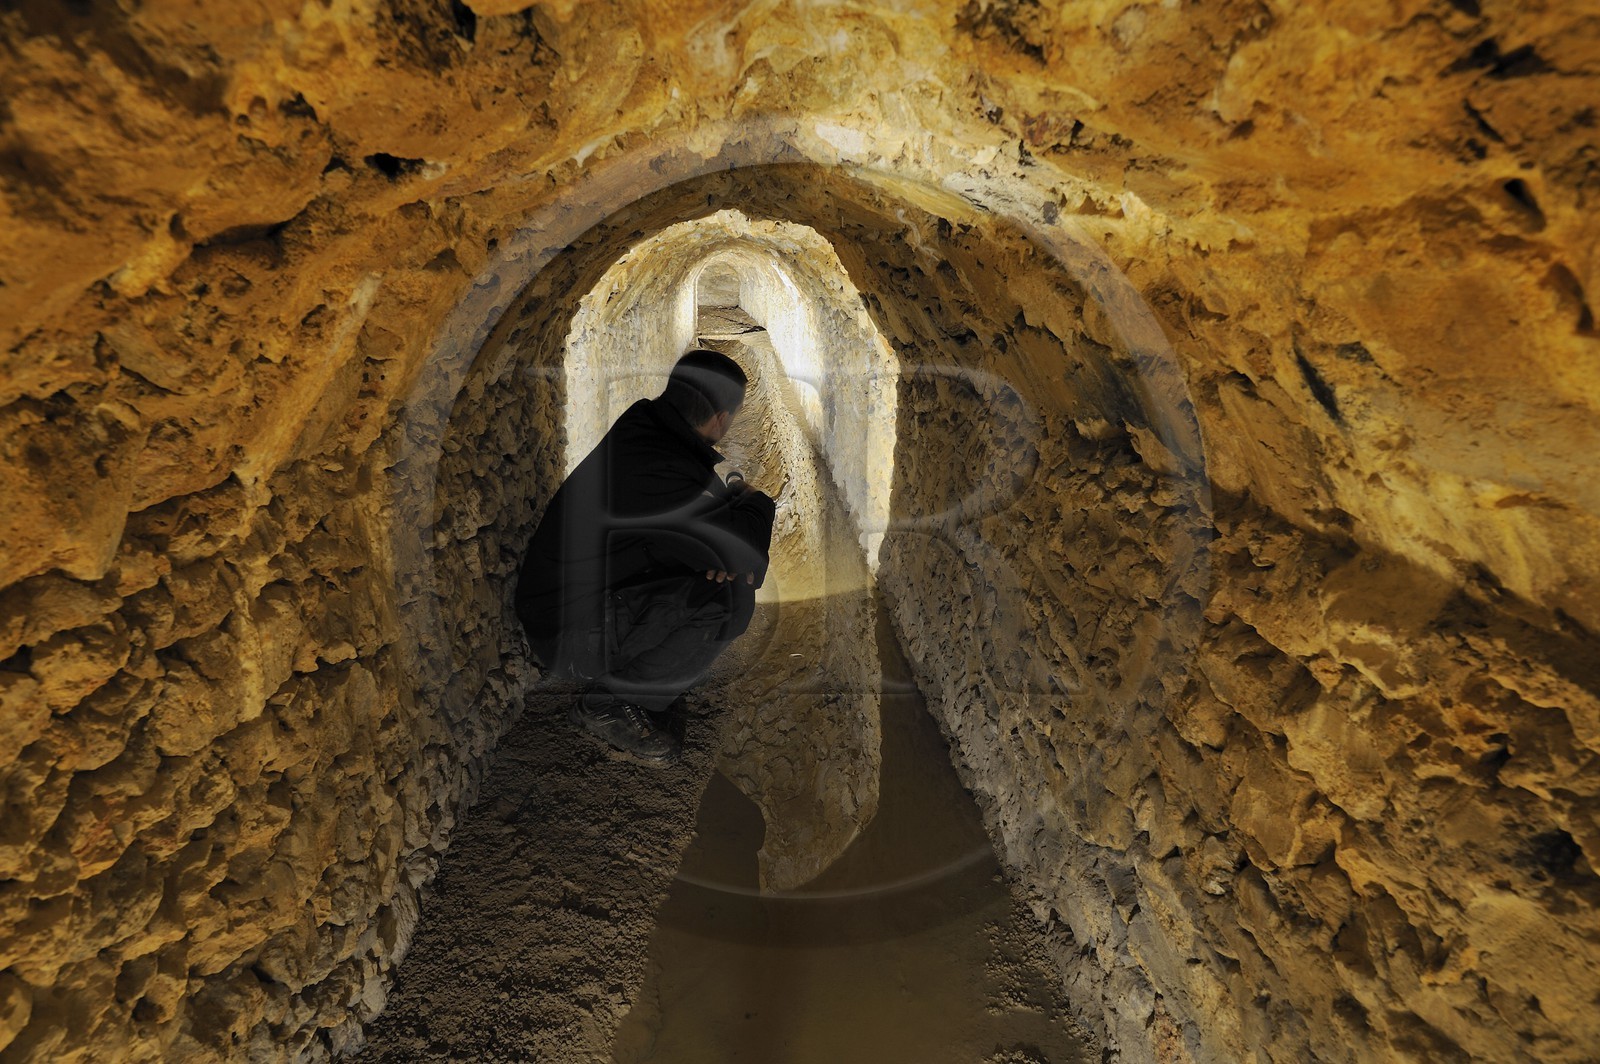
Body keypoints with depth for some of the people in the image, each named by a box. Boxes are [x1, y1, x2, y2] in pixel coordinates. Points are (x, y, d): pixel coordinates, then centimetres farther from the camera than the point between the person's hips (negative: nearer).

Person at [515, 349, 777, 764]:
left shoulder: (644, 420, -5)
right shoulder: (659, 473, -32)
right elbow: (747, 550, -30)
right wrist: (754, 499, -9)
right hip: (571, 637, -9)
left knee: (731, 574, 4)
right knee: (726, 599, -26)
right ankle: (609, 703, -7)